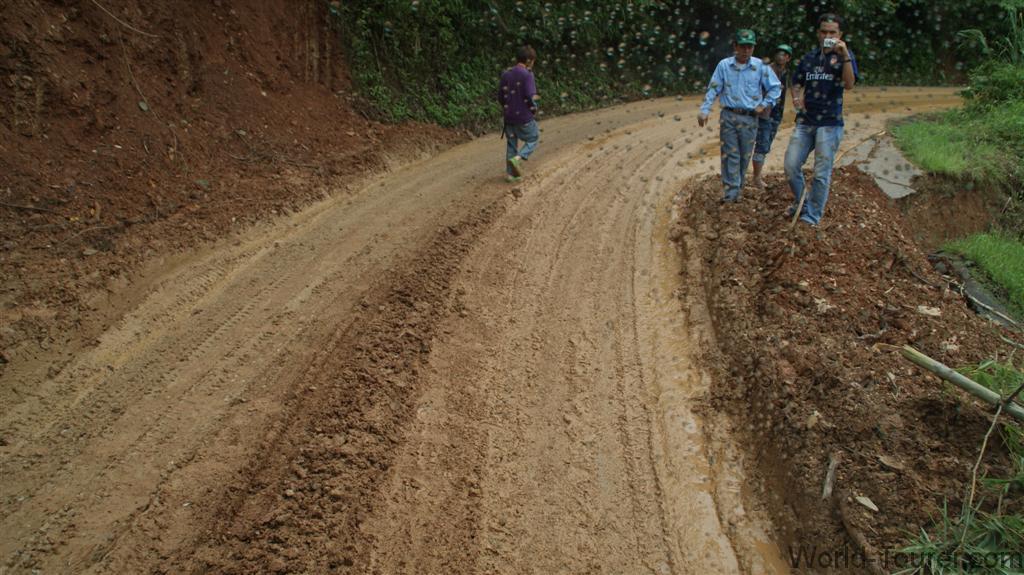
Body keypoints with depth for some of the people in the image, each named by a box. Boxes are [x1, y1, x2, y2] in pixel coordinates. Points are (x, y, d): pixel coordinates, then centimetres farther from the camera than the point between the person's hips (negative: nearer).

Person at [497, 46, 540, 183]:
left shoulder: (506, 74, 4)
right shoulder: (527, 75, -15)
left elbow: (500, 97, 6)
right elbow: (530, 96, -20)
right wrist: (534, 108, -2)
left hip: (509, 116, 6)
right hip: (524, 116, -5)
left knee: (511, 143, 15)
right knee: (533, 138, 14)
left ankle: (510, 173, 17)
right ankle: (517, 158, -6)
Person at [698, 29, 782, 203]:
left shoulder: (760, 67, -1)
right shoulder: (724, 65, 0)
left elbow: (775, 87, 8)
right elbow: (713, 89, 3)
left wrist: (764, 104, 0)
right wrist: (705, 110, -5)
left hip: (749, 118, 1)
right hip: (729, 116, -1)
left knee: (744, 156, 7)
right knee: (730, 154, -3)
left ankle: (737, 188, 19)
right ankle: (731, 191, -2)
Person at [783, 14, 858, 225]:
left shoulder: (843, 56, -1)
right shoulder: (808, 58, 10)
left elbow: (849, 84, -15)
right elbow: (797, 84, 15)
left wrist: (845, 56, -23)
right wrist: (796, 97, -6)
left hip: (829, 123, -4)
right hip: (805, 121, 4)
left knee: (821, 173, 0)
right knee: (791, 165, 0)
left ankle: (812, 216, 10)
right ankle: (800, 202, 23)